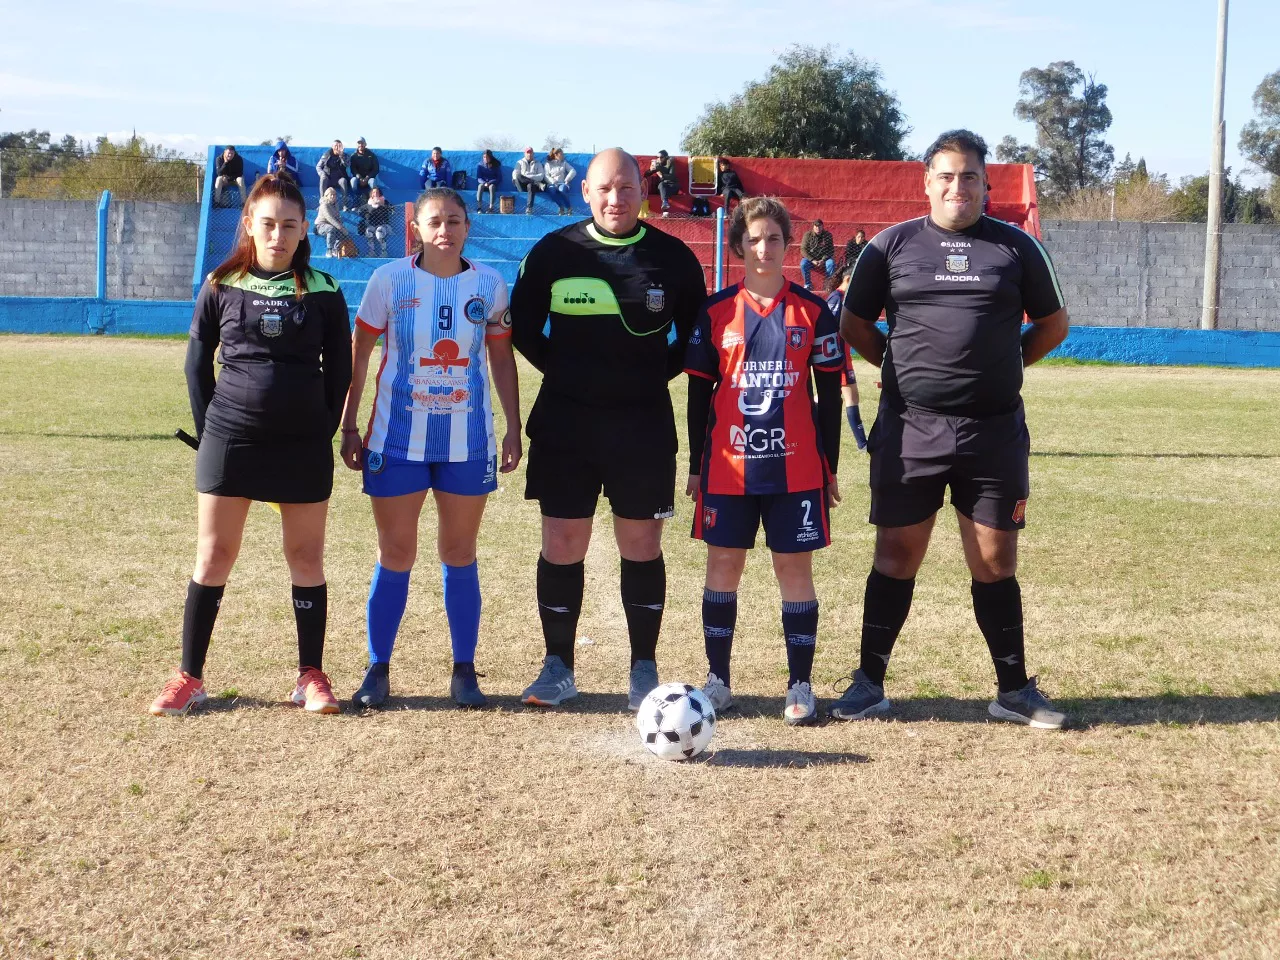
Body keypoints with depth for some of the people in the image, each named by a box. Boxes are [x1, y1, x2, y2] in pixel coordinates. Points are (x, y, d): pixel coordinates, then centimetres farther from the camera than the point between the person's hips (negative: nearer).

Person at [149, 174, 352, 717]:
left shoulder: (323, 291, 1)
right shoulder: (222, 286, 2)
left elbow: (339, 370, 6)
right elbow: (197, 363, 7)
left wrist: (324, 429, 1)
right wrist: (209, 429, 2)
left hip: (303, 445, 0)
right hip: (230, 440, 0)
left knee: (306, 556, 6)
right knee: (213, 555, 4)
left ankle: (311, 676, 15)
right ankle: (190, 677, 11)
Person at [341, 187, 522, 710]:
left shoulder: (489, 285, 1)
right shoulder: (389, 280, -3)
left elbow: (501, 358, 9)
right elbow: (359, 354, 3)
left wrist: (513, 428, 6)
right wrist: (349, 427, 1)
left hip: (467, 441, 1)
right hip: (399, 438, -1)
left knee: (459, 555, 7)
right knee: (395, 555, 3)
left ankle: (464, 671, 16)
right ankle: (377, 670, 14)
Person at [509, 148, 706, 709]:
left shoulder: (673, 258, 1)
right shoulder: (553, 253, 1)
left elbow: (695, 331, 12)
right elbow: (523, 326, 10)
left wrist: (658, 373, 1)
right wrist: (564, 371, 3)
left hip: (644, 425, 0)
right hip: (564, 424, 0)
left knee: (642, 547, 5)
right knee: (561, 547, 3)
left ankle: (644, 671, 16)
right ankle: (558, 668, 16)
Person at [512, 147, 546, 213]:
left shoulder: (537, 164, 18)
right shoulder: (520, 162, 20)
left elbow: (541, 176, 3)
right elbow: (515, 174, 6)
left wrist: (530, 177, -12)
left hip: (532, 183, -1)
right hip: (522, 185, 1)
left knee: (530, 186, -39)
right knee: (518, 176, -32)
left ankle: (529, 208, -48)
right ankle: (539, 184, -39)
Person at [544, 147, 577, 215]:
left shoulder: (564, 163, 20)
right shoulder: (548, 164, 14)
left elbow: (573, 171, 9)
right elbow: (546, 176, 2)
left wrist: (567, 180, -4)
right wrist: (553, 182, -14)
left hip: (562, 184, 1)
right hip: (552, 184, -1)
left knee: (562, 189, -38)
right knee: (552, 190, -39)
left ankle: (569, 207, -28)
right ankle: (561, 207, -28)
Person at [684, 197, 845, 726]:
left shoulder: (812, 312, 3)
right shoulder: (716, 312, 3)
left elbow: (830, 395, 6)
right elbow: (699, 393, 7)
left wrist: (830, 468, 4)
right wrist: (695, 465, 5)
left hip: (796, 466, -1)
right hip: (728, 467, 1)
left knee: (794, 567, 3)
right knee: (723, 564, 6)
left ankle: (801, 686, 10)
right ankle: (717, 679, 17)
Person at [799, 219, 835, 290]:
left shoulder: (827, 235, -4)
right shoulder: (807, 235, -5)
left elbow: (831, 250, -4)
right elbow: (803, 250, -8)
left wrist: (823, 260, -20)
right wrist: (812, 260, -21)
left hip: (824, 258, 0)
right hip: (810, 258, 0)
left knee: (831, 263, -31)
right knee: (803, 264, -31)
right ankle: (808, 284, -16)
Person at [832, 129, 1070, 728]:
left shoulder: (1017, 247, 7)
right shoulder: (892, 246, 6)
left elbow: (1053, 324, 16)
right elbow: (854, 324, 12)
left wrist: (1003, 364, 9)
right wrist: (905, 367, 7)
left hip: (995, 432, 0)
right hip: (909, 429, 0)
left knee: (995, 561, 5)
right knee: (896, 556, 5)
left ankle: (1015, 690, 15)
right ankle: (869, 683, 15)